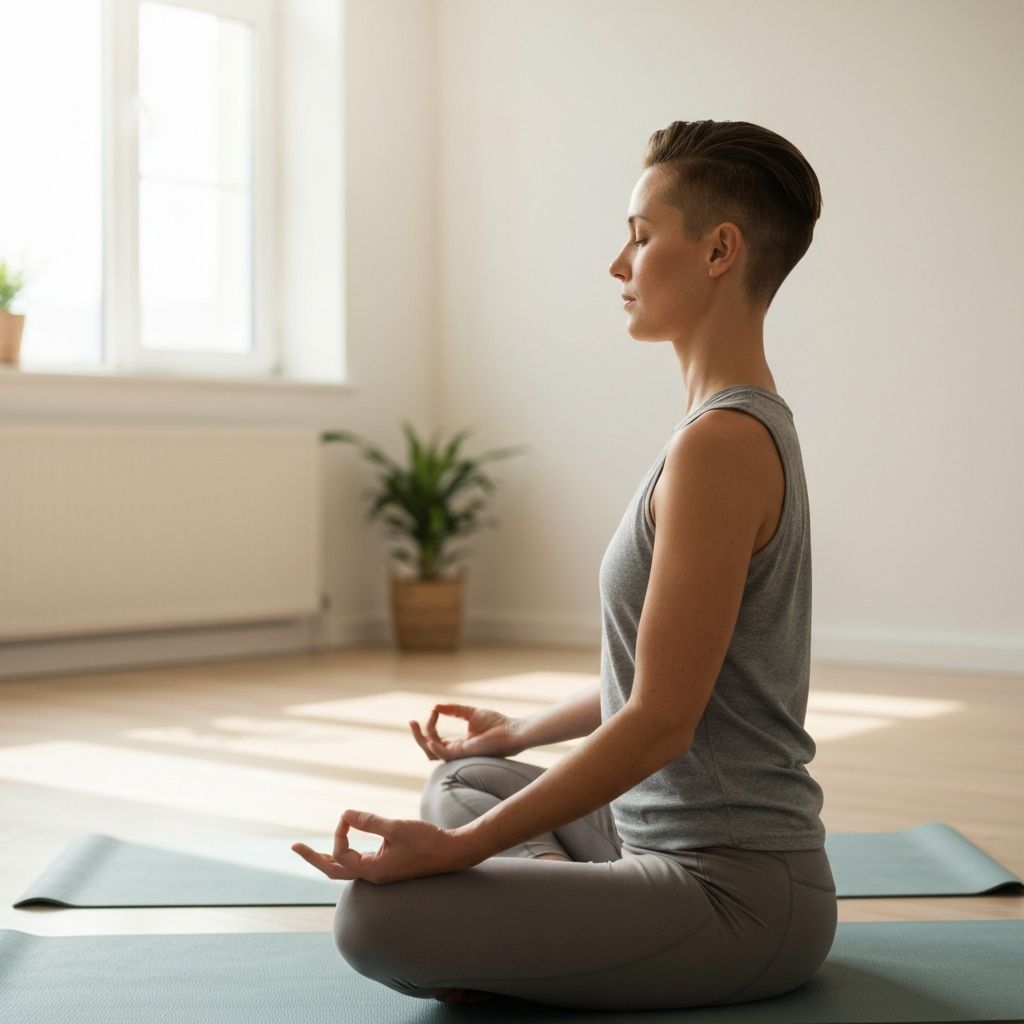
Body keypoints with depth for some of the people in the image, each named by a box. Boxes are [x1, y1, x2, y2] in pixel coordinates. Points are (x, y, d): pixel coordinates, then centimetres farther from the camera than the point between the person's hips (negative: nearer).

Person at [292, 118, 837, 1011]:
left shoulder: (722, 443, -21)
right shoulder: (749, 425, 11)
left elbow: (661, 720, -22)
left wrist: (454, 850, -20)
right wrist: (521, 731, 27)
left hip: (736, 895, -10)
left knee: (376, 918, -23)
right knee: (463, 777, 27)